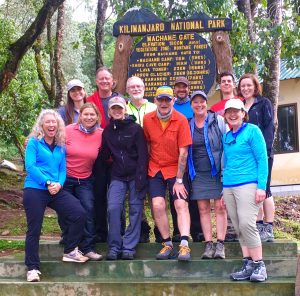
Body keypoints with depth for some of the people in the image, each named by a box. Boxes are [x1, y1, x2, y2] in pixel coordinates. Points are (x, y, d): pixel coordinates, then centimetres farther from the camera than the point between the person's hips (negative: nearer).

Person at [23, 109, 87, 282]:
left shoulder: (61, 146, 14)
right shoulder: (34, 142, -1)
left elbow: (63, 169, 12)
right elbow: (30, 166, -11)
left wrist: (59, 184, -9)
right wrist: (48, 183, -17)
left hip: (56, 191, 5)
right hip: (35, 190, -4)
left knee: (79, 214, -10)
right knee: (34, 229, -2)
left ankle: (70, 252, 8)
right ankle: (33, 268, 11)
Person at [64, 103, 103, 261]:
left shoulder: (100, 134, -4)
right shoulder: (68, 131, -9)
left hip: (85, 180, 1)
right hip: (65, 178, -1)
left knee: (89, 209, -12)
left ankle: (87, 248, -2)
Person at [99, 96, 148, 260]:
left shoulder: (135, 129, -4)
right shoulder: (107, 131, 9)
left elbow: (143, 154, -8)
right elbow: (104, 155, 13)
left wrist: (141, 177, -15)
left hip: (135, 175, -3)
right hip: (117, 176, 3)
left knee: (135, 210, -2)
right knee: (113, 208, -10)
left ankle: (129, 247, 5)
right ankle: (114, 247, -1)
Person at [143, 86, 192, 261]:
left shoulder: (181, 120, -13)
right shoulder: (148, 119, -4)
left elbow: (183, 152, -13)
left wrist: (179, 180, -14)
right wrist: (149, 164, 4)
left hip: (176, 169, -2)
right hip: (155, 169, 2)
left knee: (181, 204, -12)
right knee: (158, 205, -8)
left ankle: (184, 245, -13)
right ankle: (168, 244, 4)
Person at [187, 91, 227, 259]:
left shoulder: (218, 120, 0)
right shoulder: (188, 125, 10)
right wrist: (185, 174, 6)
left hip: (217, 171, -3)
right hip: (198, 174, 3)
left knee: (220, 207, -3)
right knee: (203, 209, 3)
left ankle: (220, 245, 2)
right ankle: (209, 245, 8)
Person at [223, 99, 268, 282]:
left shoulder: (252, 130, -1)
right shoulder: (226, 136, 17)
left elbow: (262, 159, -5)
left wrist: (261, 186, -13)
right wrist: (224, 189, 16)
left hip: (248, 184, -6)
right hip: (228, 187, 6)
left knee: (246, 224, -16)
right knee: (239, 229, 4)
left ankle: (259, 265, -7)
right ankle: (248, 265, 9)